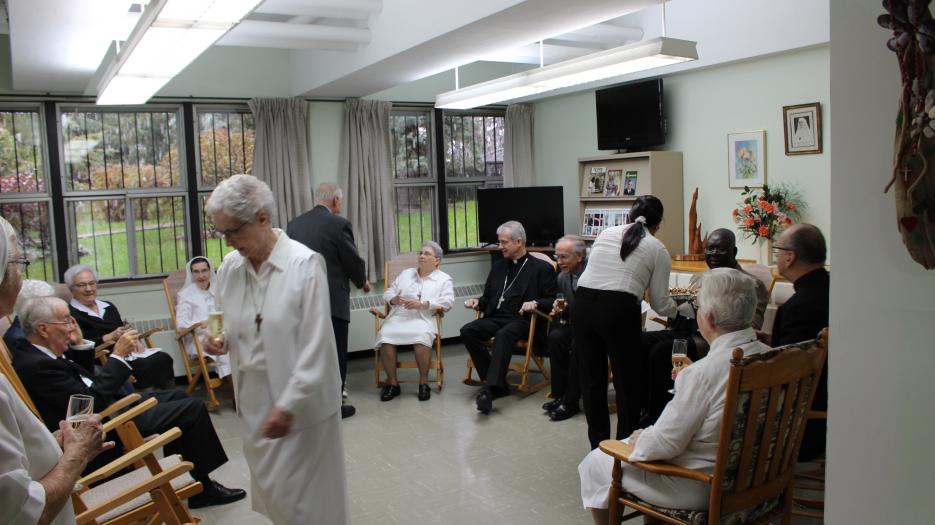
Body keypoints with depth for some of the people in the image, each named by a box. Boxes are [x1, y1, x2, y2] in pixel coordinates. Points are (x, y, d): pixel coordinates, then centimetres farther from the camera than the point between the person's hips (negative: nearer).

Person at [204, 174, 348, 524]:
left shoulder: (305, 264, -18)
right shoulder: (229, 267, 1)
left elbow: (315, 346, -19)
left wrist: (289, 405, -21)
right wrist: (221, 341, -6)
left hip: (301, 403, -6)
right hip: (254, 400, 6)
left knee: (305, 496, 5)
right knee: (270, 488, 19)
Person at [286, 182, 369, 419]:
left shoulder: (294, 224, 6)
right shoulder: (338, 223, -11)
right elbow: (354, 260, -6)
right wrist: (363, 282, 14)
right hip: (332, 300, -6)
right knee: (335, 354, 5)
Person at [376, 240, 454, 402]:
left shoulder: (444, 279, 13)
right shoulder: (406, 273, 24)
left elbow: (447, 302, -3)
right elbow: (388, 293, 21)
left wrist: (422, 304, -13)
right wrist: (393, 299, -4)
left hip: (423, 319, -3)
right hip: (398, 317, 3)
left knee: (422, 337, -37)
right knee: (385, 336, -29)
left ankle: (423, 382, -19)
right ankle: (392, 382, -15)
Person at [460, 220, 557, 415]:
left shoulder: (542, 268, 6)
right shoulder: (498, 266, 22)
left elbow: (552, 301, 2)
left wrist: (535, 303, -18)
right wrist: (478, 302, 4)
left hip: (522, 320, -6)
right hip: (495, 317, 6)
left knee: (503, 335, -38)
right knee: (467, 331, -22)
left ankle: (490, 389, -43)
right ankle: (497, 382, -16)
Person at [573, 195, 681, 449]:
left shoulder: (605, 233, 18)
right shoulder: (658, 249, 8)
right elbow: (660, 303, 9)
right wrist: (679, 309, 31)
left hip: (582, 303, 4)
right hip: (619, 310, -4)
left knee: (591, 379, 17)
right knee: (628, 381, 14)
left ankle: (598, 446, 29)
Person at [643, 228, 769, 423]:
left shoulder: (751, 285, 5)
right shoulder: (698, 278, 27)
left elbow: (750, 329, -6)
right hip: (683, 331, 7)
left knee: (662, 351, -30)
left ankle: (656, 419, -17)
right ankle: (648, 409, -10)